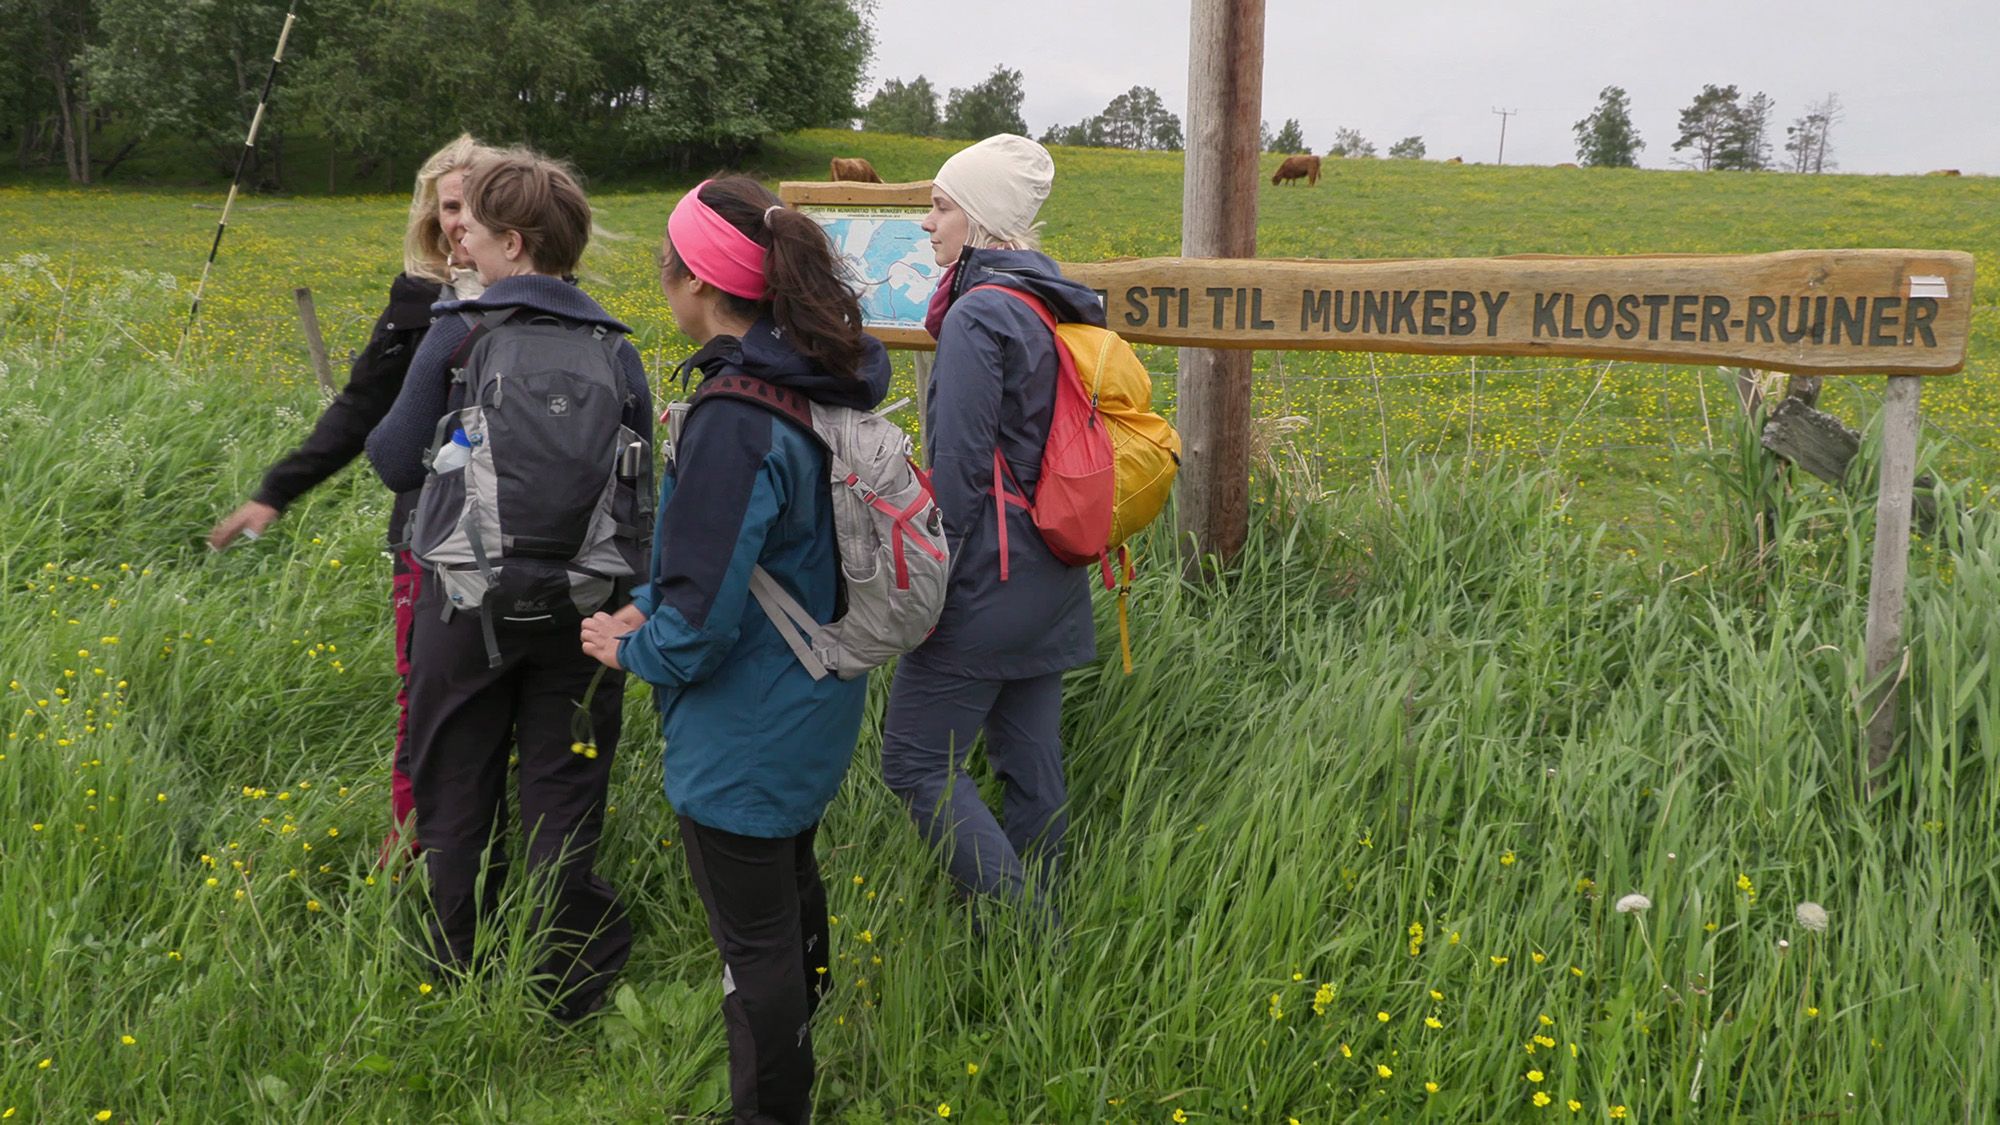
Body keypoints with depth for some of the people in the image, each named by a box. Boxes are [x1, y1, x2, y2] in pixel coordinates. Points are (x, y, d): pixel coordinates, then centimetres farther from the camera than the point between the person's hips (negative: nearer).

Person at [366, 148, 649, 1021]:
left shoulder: (458, 336, -10)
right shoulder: (615, 350, -1)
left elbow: (400, 465, -8)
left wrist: (379, 434, 13)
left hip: (470, 601, -2)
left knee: (455, 798, 14)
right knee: (563, 799, 10)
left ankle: (453, 982, 24)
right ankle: (572, 988, 16)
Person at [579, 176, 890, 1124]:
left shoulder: (733, 421, -29)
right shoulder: (825, 383, -2)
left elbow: (702, 620, -26)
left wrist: (635, 648, -6)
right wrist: (652, 610, 1)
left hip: (743, 739, -10)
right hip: (815, 709, 10)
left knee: (756, 940, 7)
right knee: (790, 879, 31)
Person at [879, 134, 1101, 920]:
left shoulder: (979, 316, -17)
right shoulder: (1057, 305, 10)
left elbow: (958, 472, -19)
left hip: (988, 582, -9)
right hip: (1050, 582, 9)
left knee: (916, 760, -1)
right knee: (1031, 762, 14)